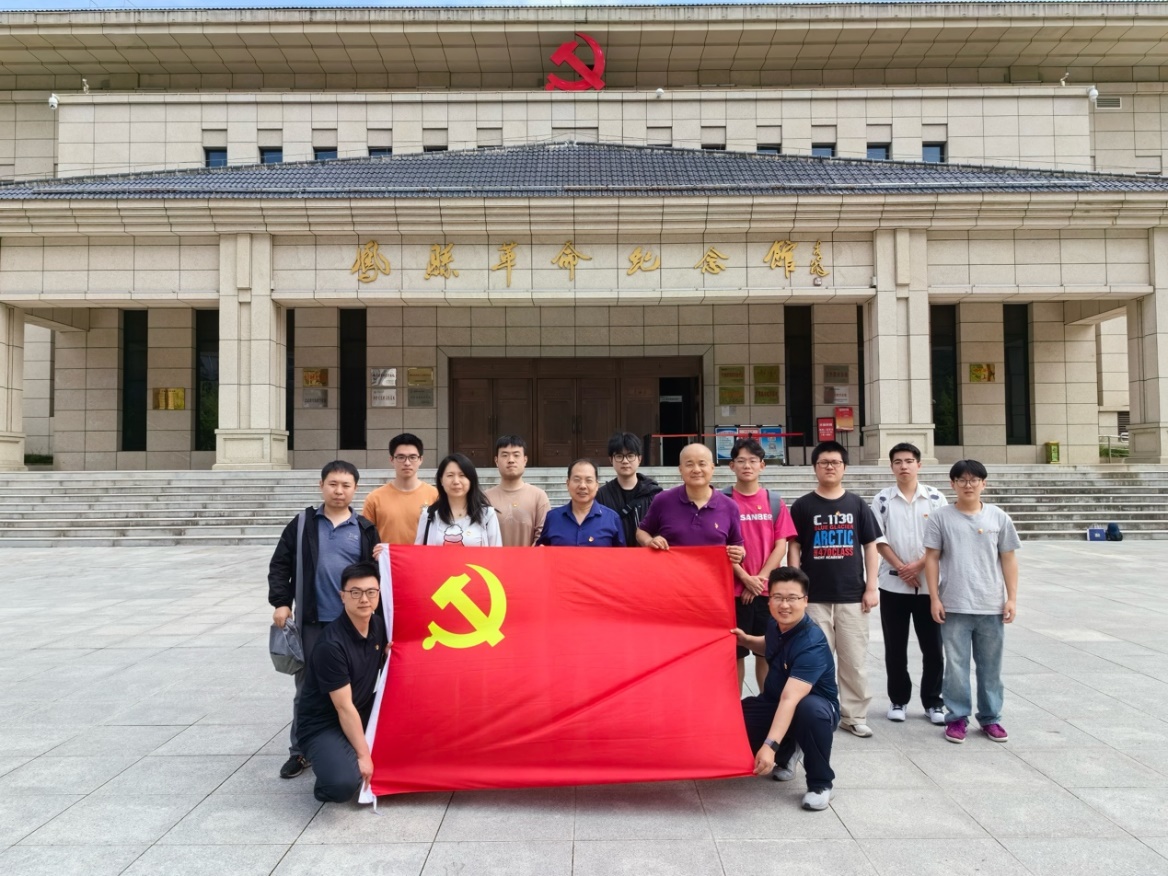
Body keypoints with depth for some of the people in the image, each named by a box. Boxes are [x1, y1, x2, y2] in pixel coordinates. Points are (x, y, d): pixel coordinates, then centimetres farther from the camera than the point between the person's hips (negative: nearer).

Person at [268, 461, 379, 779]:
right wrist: (281, 602, -5)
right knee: (307, 687, 10)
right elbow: (280, 564, 5)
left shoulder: (365, 529, 3)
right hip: (312, 621, 0)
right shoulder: (302, 524, 3)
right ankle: (300, 750, 22)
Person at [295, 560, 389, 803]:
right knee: (344, 783, -32)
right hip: (323, 725, -8)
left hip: (362, 712, 8)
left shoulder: (378, 624, -4)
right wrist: (363, 755, -19)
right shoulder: (331, 645, -26)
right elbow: (344, 708, -23)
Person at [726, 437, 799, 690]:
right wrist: (746, 579, -11)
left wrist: (760, 578, -8)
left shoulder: (775, 501, 6)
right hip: (734, 590, -2)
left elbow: (781, 545, 2)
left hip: (768, 590, 2)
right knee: (735, 652, 4)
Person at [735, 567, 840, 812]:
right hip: (774, 702, 7)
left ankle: (820, 784, -15)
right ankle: (787, 754, 14)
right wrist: (747, 641, -1)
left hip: (817, 706, -7)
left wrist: (770, 745, -52)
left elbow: (791, 699, -43)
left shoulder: (812, 644, -31)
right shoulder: (775, 624, -8)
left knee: (810, 709, -42)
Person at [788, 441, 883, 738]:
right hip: (814, 597, -1)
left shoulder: (857, 504, 6)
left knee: (855, 659, 6)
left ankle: (854, 716, 18)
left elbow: (870, 546, 8)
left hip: (852, 596, 2)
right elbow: (794, 548, 1)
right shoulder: (802, 506, 2)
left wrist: (871, 588, 2)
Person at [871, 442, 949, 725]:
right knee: (895, 648, 7)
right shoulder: (882, 499, 0)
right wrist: (901, 569, -12)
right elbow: (878, 540, -3)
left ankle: (933, 701, 19)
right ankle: (898, 700, 20)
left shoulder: (935, 498, 0)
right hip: (893, 584, 0)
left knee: (933, 647, 6)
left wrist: (918, 566, -13)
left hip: (929, 583, 0)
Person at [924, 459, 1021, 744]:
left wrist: (1012, 598, 3)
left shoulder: (998, 517, 3)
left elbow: (1008, 559, 7)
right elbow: (932, 558, -1)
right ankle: (957, 717, 17)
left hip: (992, 606, 2)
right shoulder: (941, 518, -2)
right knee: (956, 665, 4)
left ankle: (990, 718, 25)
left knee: (990, 666, 11)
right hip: (954, 606, -2)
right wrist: (934, 598, -5)